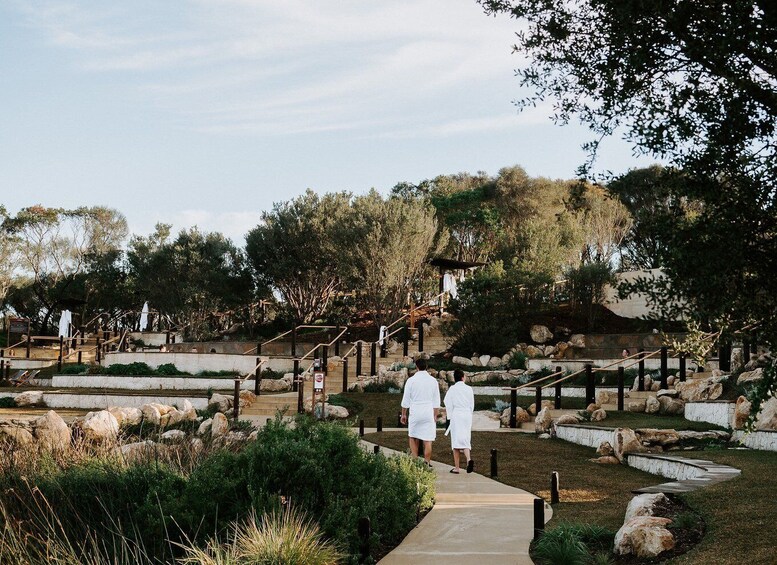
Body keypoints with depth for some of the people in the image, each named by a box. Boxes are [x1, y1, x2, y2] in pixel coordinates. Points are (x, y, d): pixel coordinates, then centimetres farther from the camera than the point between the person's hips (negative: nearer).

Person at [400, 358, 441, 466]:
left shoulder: (411, 380, -4)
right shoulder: (433, 381, 3)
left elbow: (406, 400, 0)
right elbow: (436, 401, 5)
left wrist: (403, 414, 10)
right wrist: (435, 416, 13)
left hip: (415, 413, -1)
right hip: (429, 414, 1)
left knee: (413, 438, 15)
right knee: (428, 441, 2)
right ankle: (427, 464, 1)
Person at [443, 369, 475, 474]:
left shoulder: (452, 389, -6)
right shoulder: (469, 389, 4)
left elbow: (448, 404, -5)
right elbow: (472, 405, 9)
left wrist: (450, 417, 5)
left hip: (456, 415, -3)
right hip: (467, 415, 3)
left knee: (457, 440, 1)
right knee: (465, 439, 8)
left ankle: (456, 468, 3)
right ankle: (468, 459, -19)